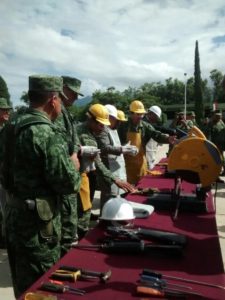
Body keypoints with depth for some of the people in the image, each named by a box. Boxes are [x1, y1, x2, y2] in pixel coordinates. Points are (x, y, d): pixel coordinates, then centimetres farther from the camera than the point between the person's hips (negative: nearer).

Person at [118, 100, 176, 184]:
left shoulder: (145, 126, 0)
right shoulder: (123, 126, -3)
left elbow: (156, 135, -11)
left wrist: (167, 138, -29)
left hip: (140, 162, 2)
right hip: (127, 162, -2)